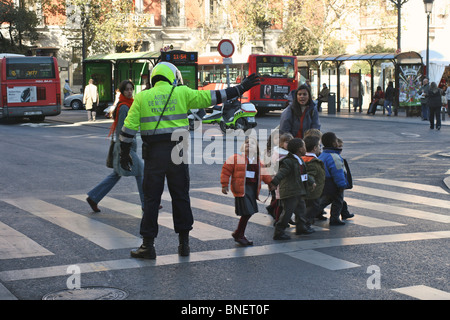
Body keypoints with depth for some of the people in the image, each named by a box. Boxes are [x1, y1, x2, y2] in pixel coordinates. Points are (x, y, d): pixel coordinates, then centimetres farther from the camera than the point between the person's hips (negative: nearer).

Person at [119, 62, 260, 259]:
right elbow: (211, 97, 4)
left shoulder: (142, 97, 6)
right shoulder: (181, 93, 4)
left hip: (153, 154, 0)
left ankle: (148, 245, 5)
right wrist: (240, 89, 11)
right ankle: (184, 243, 15)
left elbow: (129, 127, 2)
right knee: (180, 197, 11)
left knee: (151, 199, 5)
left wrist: (124, 154, 10)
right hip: (177, 152, 0)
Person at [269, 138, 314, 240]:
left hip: (298, 192, 10)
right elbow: (281, 173, -30)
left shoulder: (300, 161, 14)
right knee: (287, 212, -9)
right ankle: (278, 233, -3)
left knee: (301, 209, 21)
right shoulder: (288, 162, -18)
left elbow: (305, 173, 30)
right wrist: (274, 183, -43)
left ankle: (301, 227, 39)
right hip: (290, 192, -10)